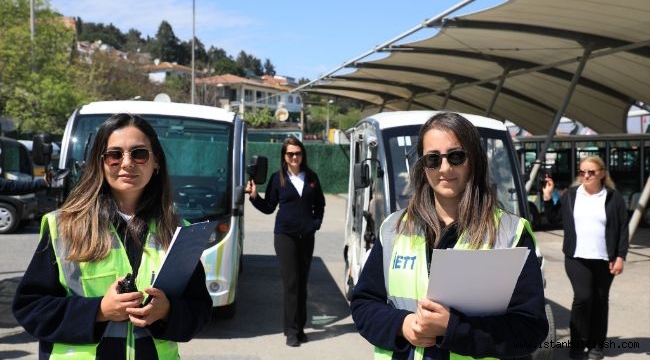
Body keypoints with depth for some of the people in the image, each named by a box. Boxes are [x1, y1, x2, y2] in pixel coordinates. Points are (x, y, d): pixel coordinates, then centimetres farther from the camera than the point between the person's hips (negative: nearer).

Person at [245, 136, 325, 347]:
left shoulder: (311, 177, 6)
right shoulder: (277, 178, -1)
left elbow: (319, 204, 15)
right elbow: (269, 208, 3)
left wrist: (316, 222, 1)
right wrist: (254, 196, -11)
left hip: (307, 236, 3)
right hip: (285, 235, -3)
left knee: (303, 282, 9)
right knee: (290, 283, -6)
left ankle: (300, 327, 18)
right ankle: (292, 331, 0)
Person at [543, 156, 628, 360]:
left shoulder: (614, 198, 0)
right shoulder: (570, 195, 5)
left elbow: (623, 229, 0)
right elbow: (553, 218, 9)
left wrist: (620, 257, -6)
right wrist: (548, 198, -2)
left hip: (604, 260, 0)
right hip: (577, 258, 0)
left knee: (600, 300, 9)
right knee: (583, 297, -11)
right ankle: (577, 343, 2)